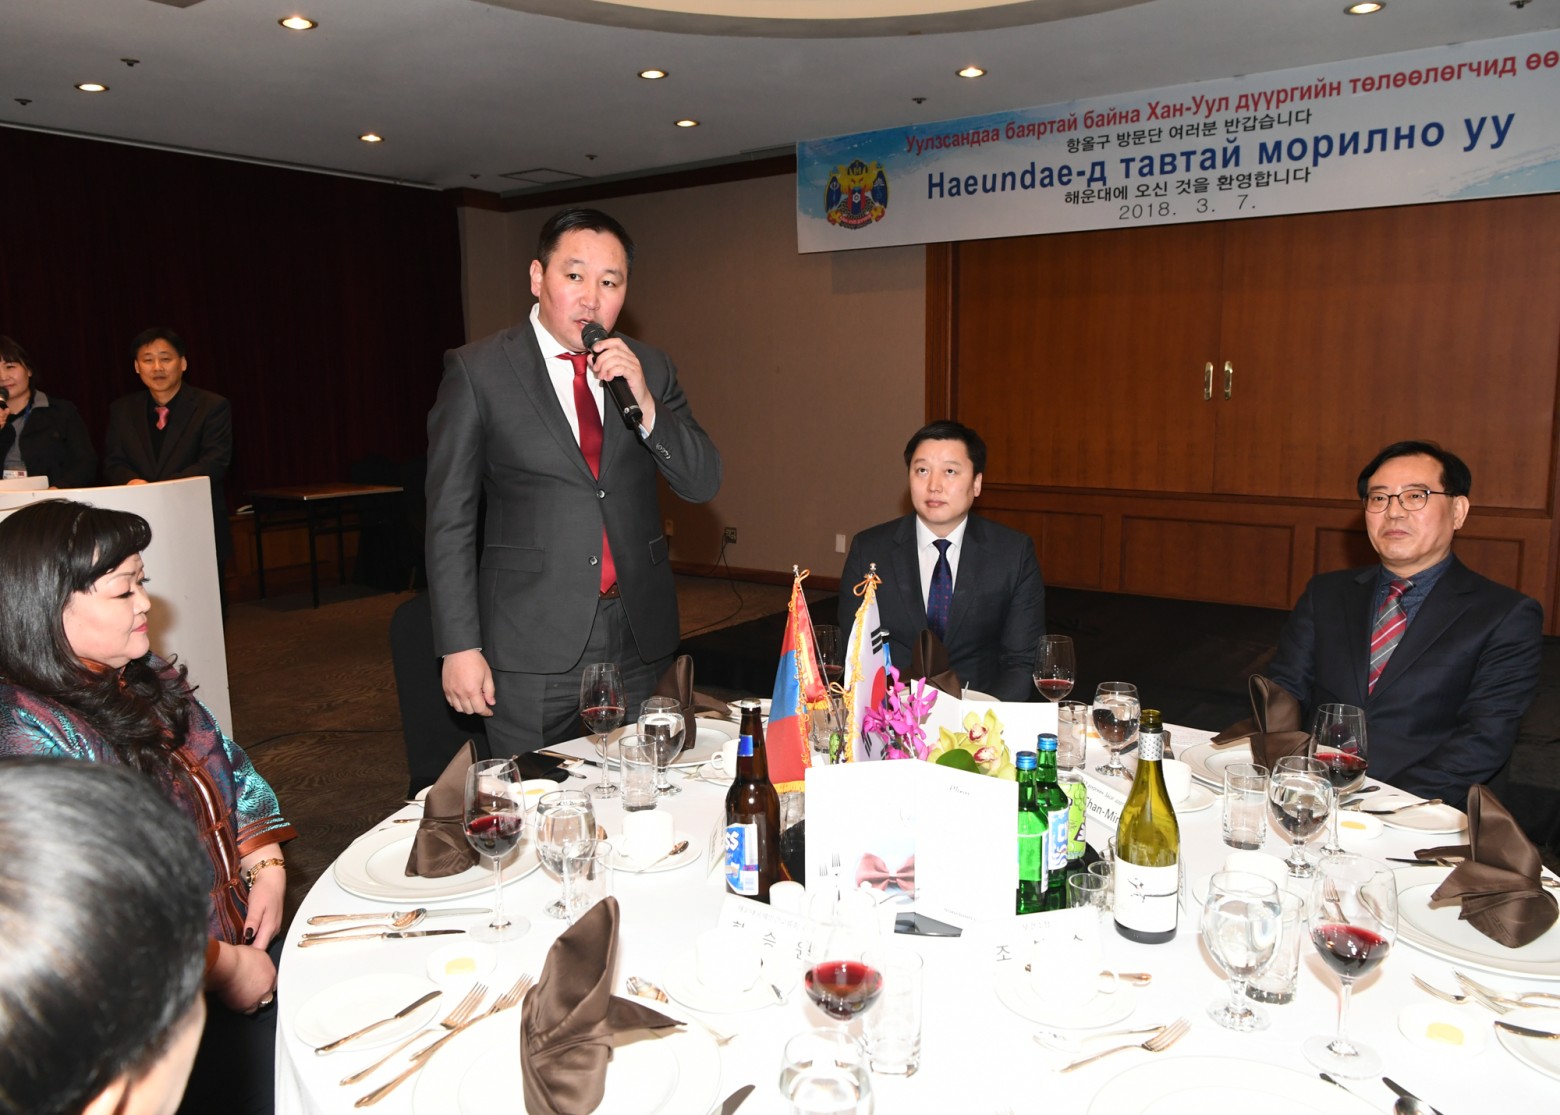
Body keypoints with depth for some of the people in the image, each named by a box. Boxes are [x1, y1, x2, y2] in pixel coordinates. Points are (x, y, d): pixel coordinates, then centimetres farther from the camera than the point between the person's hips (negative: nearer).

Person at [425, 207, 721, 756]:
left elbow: (703, 482, 3)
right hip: (533, 647, -3)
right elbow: (450, 519, -4)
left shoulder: (649, 368, 7)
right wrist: (460, 646, -9)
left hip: (641, 642, 4)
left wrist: (645, 405, -13)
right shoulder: (478, 371, -4)